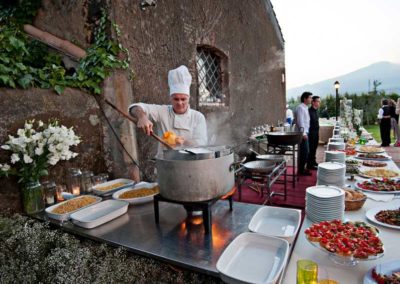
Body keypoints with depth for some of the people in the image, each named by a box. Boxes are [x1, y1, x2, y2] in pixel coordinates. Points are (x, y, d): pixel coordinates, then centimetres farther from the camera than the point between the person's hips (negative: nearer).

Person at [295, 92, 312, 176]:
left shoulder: (305, 108, 18)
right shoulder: (300, 107, -13)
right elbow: (300, 121, -20)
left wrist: (305, 132, 19)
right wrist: (303, 133, -22)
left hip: (305, 132, 10)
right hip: (302, 133, -10)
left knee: (304, 152, 13)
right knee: (304, 152, -8)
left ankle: (302, 168, 22)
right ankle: (301, 170, 0)